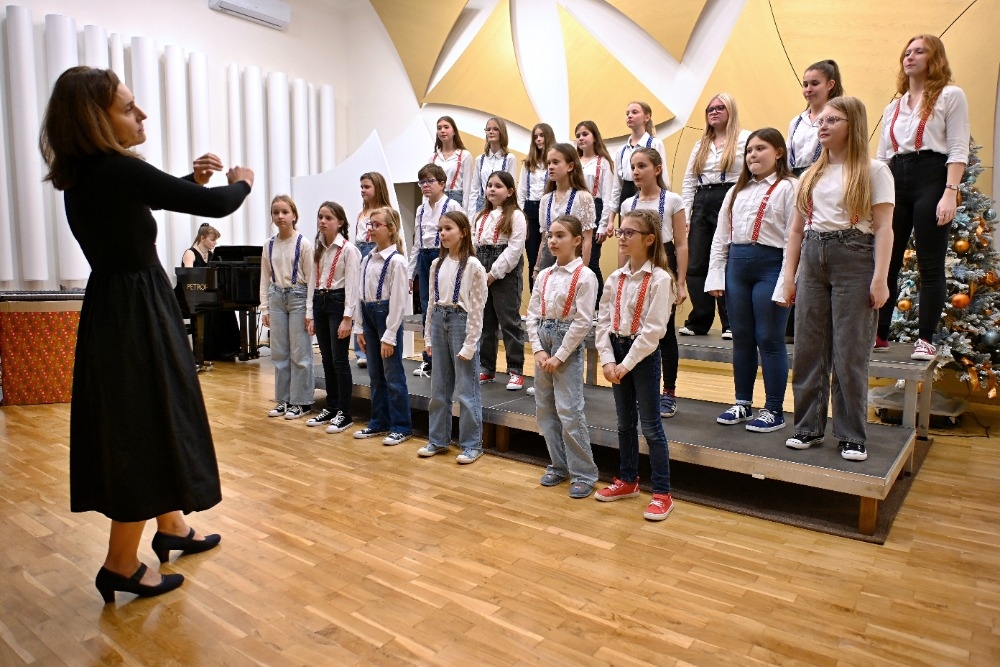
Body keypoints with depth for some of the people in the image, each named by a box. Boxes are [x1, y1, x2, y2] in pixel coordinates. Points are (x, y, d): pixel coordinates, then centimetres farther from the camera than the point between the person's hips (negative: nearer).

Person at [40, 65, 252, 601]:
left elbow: (155, 198, 25)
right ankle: (122, 566, 18)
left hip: (122, 309, 9)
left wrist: (190, 180, 9)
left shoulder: (85, 174, 6)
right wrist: (242, 182, 1)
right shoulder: (117, 171, -21)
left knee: (155, 423, 20)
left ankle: (171, 527, 38)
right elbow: (215, 207, -19)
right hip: (135, 315, -9)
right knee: (144, 430, 3)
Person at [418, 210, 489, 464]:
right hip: (440, 322, 6)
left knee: (466, 390, 1)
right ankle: (438, 439, 26)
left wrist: (470, 344, -13)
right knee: (439, 388, 13)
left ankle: (471, 444, 13)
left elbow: (477, 308, -11)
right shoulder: (437, 264, 8)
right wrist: (428, 336, 9)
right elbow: (432, 302, 12)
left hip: (461, 322, -6)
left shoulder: (473, 266, -10)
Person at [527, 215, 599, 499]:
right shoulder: (543, 275, 9)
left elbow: (583, 322, -14)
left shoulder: (584, 276, -10)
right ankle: (558, 465, 25)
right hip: (543, 344, 7)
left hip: (568, 346, -7)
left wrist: (559, 356, -14)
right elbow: (532, 315, 7)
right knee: (545, 410, 10)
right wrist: (539, 350, -5)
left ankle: (583, 473, 7)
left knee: (569, 411, -7)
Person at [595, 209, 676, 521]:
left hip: (644, 355, -6)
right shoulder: (615, 278, 5)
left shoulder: (659, 279, -13)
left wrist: (627, 364, -18)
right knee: (625, 422, 17)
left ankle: (662, 494, 12)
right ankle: (627, 480, 32)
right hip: (616, 352, 6)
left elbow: (653, 329, -18)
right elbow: (603, 322, 4)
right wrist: (607, 359, -7)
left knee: (650, 425, 1)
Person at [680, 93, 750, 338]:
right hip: (702, 204, 6)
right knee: (695, 265, 2)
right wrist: (685, 216, 4)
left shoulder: (745, 139, 1)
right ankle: (698, 321, 12)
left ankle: (731, 323, 6)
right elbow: (689, 182, 14)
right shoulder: (700, 145, 19)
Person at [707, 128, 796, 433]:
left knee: (769, 339, 0)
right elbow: (721, 236, 14)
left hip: (770, 266, -6)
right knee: (741, 338, 11)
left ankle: (774, 410, 12)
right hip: (736, 265, 6)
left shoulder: (788, 187, -4)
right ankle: (743, 404, 23)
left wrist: (787, 284, -17)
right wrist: (715, 276, 6)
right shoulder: (737, 191, 16)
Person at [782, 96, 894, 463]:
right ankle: (809, 427, 16)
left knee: (850, 353, -1)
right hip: (812, 259, 5)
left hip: (854, 259, -4)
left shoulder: (873, 171, 1)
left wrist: (880, 279, -13)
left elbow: (884, 228, -5)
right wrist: (789, 275, 7)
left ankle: (852, 436, 10)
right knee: (808, 349, 4)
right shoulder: (811, 175, 15)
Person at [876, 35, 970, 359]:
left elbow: (958, 150, -5)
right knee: (885, 261, 2)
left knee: (930, 264, -3)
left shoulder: (950, 96, 4)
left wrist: (950, 193, -16)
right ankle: (879, 335, 9)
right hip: (895, 181, 5)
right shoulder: (893, 107, 20)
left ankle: (926, 340, 3)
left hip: (931, 177, -5)